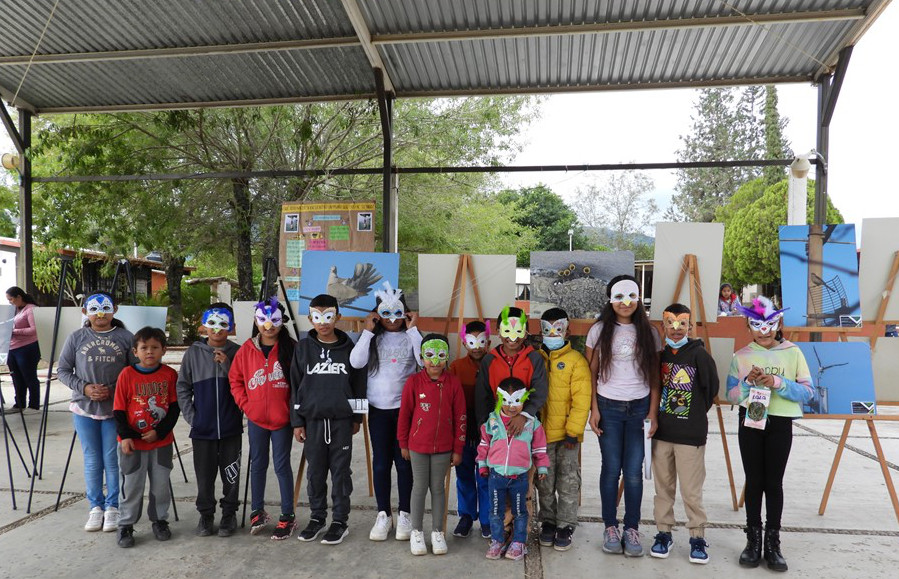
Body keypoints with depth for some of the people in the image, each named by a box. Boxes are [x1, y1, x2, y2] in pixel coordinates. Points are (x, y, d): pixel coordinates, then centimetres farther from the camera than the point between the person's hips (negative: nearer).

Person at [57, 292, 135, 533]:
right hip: (84, 408, 2)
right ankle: (95, 507, 24)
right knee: (92, 461, 10)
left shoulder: (125, 337, -3)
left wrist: (114, 390, -13)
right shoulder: (76, 338, 2)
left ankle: (113, 508, 19)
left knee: (113, 460, 4)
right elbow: (63, 371, 4)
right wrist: (85, 388, -11)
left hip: (116, 409, -1)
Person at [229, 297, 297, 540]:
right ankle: (257, 512, 30)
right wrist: (245, 404, -1)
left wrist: (295, 412, -10)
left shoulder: (290, 348, -6)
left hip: (282, 419, -3)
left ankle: (288, 516, 17)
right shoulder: (246, 350, 2)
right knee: (258, 465, 15)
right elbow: (235, 379, 8)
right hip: (256, 419, 3)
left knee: (282, 466, 5)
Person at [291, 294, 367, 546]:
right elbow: (296, 385, 6)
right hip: (312, 419, 1)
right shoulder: (303, 347, 4)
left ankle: (340, 520, 17)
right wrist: (297, 421, 2)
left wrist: (357, 418, 6)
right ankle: (317, 517, 26)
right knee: (315, 471, 10)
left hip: (341, 419, -1)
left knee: (341, 471, 5)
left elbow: (358, 383, 6)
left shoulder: (348, 347, 1)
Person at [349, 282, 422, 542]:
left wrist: (413, 330, -16)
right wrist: (367, 332, -13)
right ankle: (383, 515, 21)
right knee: (380, 463, 8)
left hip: (406, 408, -1)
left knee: (404, 462, 6)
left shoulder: (410, 336, -1)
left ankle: (404, 514, 20)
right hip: (378, 409, 2)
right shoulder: (373, 338, 3)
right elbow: (356, 362, -12)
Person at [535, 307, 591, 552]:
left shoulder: (576, 360, -5)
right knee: (545, 483, 13)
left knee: (568, 483, 5)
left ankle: (565, 526, 19)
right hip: (541, 433, 3)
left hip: (568, 434, -3)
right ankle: (548, 523, 28)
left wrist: (573, 431, -13)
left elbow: (581, 400, -9)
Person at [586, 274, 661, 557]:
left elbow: (654, 376, 5)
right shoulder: (600, 330, 1)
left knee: (634, 471, 1)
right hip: (608, 406, -1)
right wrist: (594, 409, -3)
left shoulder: (648, 332, 4)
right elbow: (592, 373, 3)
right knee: (611, 468, 5)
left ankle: (632, 529, 15)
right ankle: (610, 527, 18)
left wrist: (653, 411, -2)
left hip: (639, 407, 1)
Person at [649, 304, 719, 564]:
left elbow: (711, 388, -1)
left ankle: (697, 537, 18)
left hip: (690, 435, -4)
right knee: (663, 488, 12)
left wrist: (696, 413, 7)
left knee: (691, 491, 1)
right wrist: (655, 417, 8)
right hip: (661, 433, 4)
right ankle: (663, 533, 25)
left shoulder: (699, 354, -7)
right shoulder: (658, 354, 4)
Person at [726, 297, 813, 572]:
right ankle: (753, 540, 17)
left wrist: (778, 383, -19)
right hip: (750, 422, 1)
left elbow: (807, 392, -4)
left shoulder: (792, 353, 0)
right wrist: (748, 382, -18)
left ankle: (773, 544, 15)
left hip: (780, 423, -1)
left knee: (774, 482, 5)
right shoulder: (741, 356, 2)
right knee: (754, 481, 6)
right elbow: (731, 395, 1)